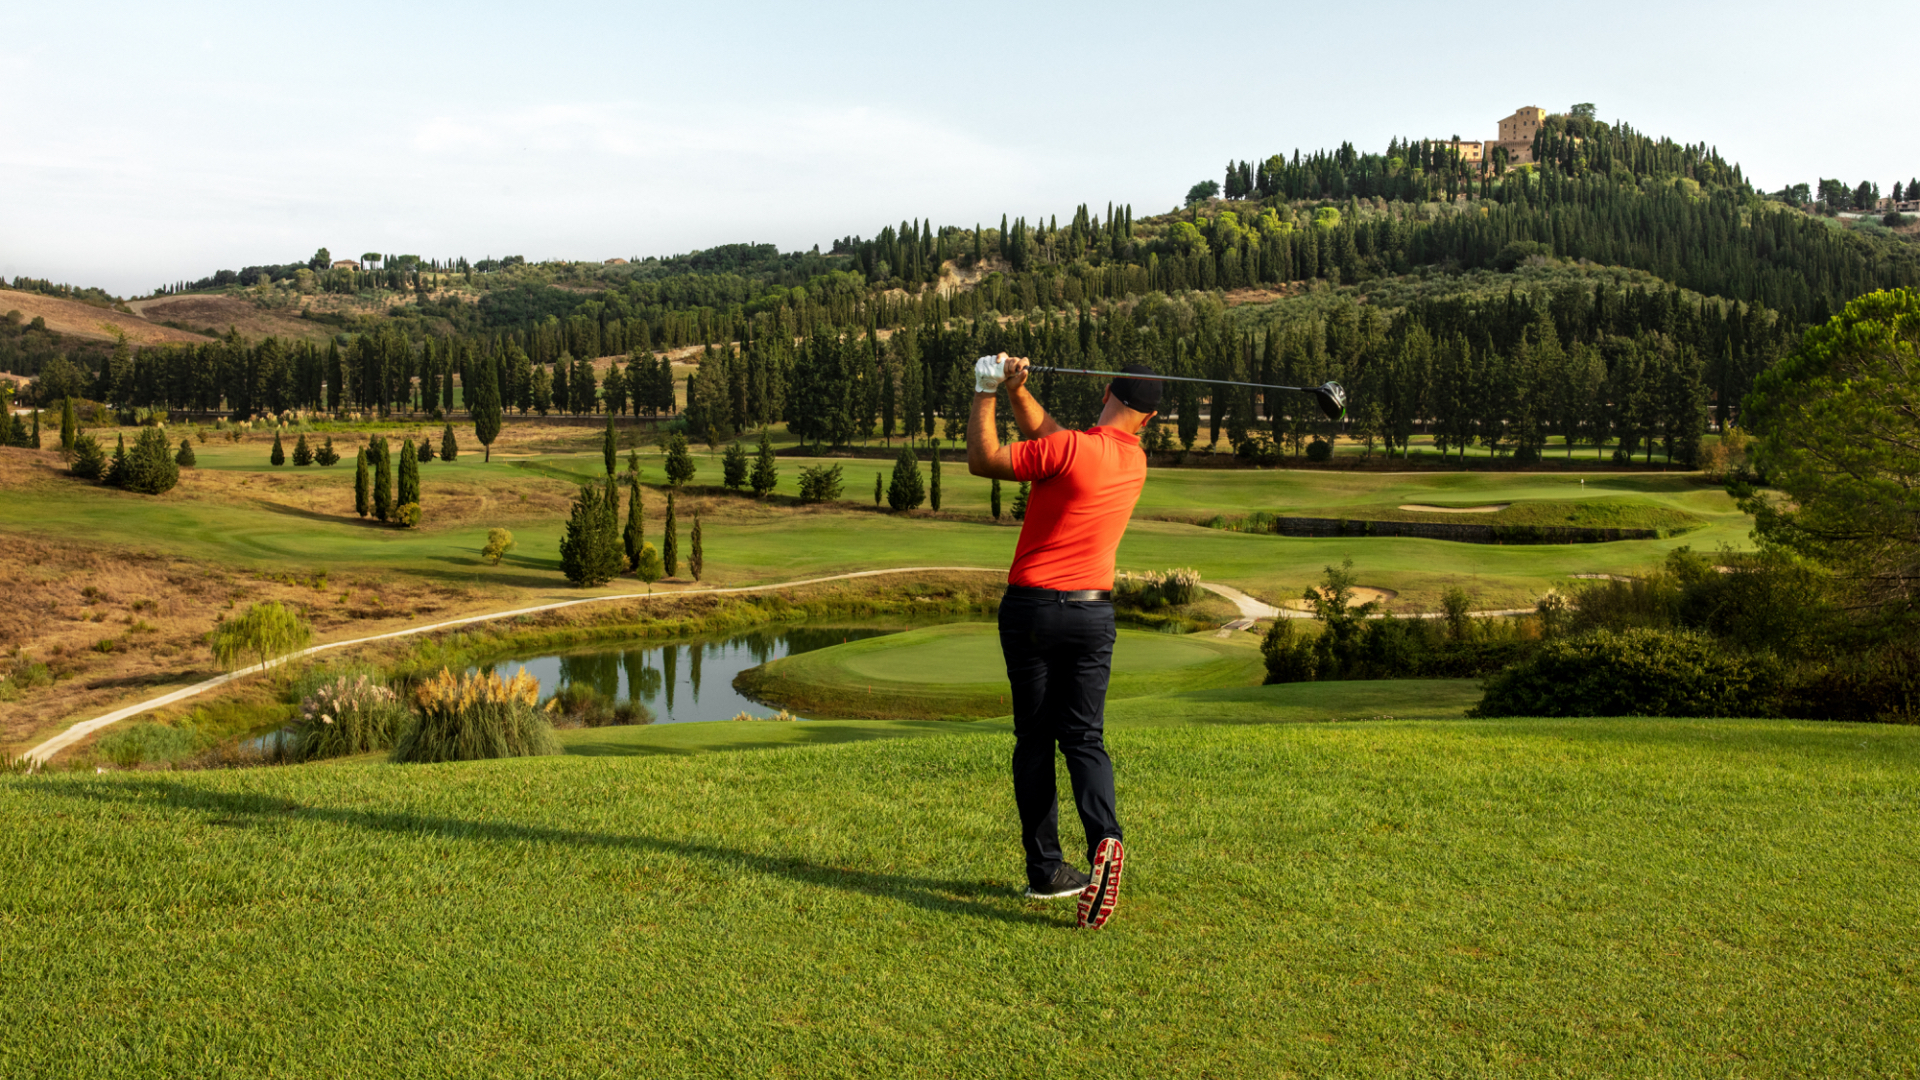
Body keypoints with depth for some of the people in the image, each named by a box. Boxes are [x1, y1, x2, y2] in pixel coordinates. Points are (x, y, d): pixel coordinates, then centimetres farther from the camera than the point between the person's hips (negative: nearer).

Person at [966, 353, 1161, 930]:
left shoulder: (1069, 448, -14)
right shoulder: (1136, 460, 8)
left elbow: (981, 460, -8)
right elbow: (1048, 438, 14)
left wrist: (985, 393, -2)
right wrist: (1017, 391, 4)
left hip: (1031, 607, -3)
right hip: (1093, 611, 4)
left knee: (1035, 739, 7)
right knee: (1083, 737, 6)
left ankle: (1045, 869, 10)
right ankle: (1104, 840, -19)